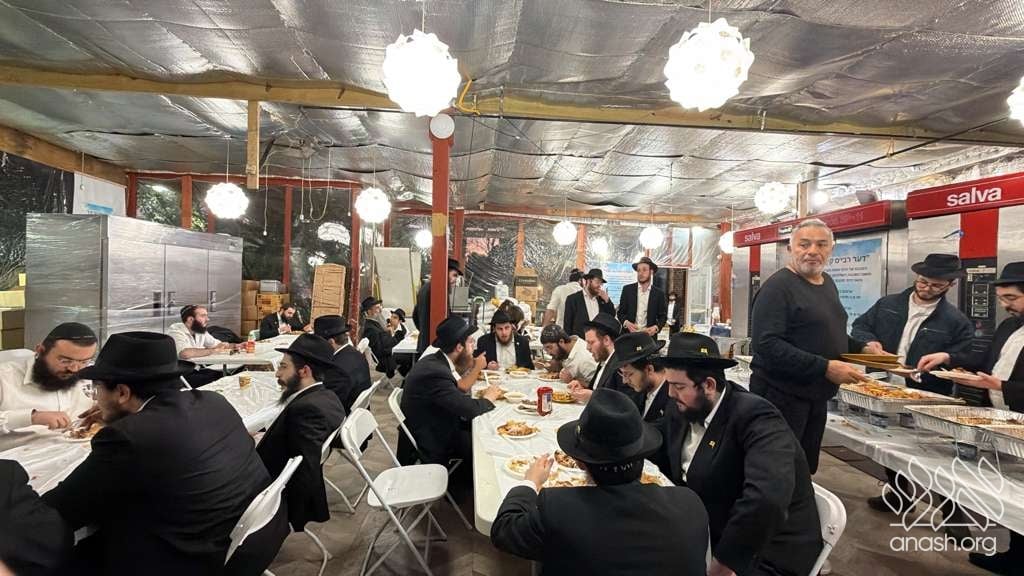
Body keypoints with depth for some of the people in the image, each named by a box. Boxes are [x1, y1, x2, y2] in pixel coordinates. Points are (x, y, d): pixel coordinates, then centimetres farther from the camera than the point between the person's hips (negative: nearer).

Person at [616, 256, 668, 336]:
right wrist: (626, 323, -14)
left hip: (649, 334, 0)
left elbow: (663, 316, 7)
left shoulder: (659, 293, 5)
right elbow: (620, 312, 5)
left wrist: (656, 327, -12)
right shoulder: (627, 289, 4)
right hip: (629, 334, 0)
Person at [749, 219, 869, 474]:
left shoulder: (827, 283, 12)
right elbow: (767, 345, -26)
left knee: (806, 471, 18)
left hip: (817, 397, 9)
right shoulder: (778, 286, -16)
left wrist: (862, 348, 8)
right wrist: (825, 367, -26)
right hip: (781, 396, -8)